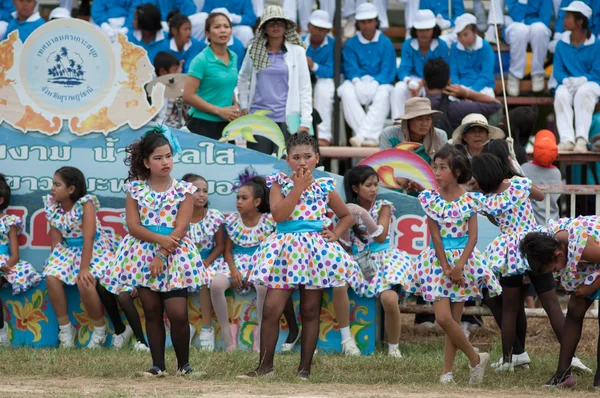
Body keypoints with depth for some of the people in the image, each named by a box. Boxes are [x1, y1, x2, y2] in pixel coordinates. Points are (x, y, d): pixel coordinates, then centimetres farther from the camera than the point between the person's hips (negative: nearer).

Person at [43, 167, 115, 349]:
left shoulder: (85, 203, -19)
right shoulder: (52, 205, -2)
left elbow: (88, 237, -24)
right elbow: (56, 238, -1)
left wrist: (84, 268, -30)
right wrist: (55, 260, -14)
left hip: (95, 249, -6)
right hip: (68, 250, 6)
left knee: (85, 283, -31)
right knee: (52, 278, -21)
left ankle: (100, 330, -8)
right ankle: (65, 328, -6)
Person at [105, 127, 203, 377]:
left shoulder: (183, 190, -1)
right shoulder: (135, 189, 3)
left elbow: (180, 228, -8)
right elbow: (133, 226, -4)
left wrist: (162, 255, -16)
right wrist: (159, 239, -18)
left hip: (174, 256, -2)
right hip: (143, 255, 2)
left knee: (178, 313, -10)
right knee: (152, 312, 5)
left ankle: (183, 363, 6)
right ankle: (158, 365, 11)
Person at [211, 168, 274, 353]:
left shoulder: (268, 221, -2)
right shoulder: (232, 220, 5)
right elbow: (228, 250, 7)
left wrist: (255, 270, -15)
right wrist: (234, 270, -11)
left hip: (259, 264, -2)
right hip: (236, 263, 2)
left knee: (263, 287, -40)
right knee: (216, 284, -32)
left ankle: (259, 336, -22)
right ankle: (227, 336, -22)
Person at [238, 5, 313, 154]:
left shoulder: (297, 52, 3)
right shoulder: (254, 51, 8)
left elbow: (305, 88, 2)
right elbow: (243, 79, 21)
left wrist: (305, 122, -5)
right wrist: (243, 106, 10)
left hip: (286, 119, -2)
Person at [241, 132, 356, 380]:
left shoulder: (324, 187, 6)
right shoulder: (280, 183, 3)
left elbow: (346, 216, 19)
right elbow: (278, 215, -13)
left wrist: (335, 234, 0)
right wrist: (299, 187, -11)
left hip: (316, 250, 1)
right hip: (286, 250, -1)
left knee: (310, 311, 5)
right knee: (271, 309, -8)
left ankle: (305, 367, 11)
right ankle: (265, 364, 3)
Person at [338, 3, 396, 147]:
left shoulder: (386, 43, 6)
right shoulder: (351, 44, 10)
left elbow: (388, 71, -4)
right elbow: (350, 69, -1)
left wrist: (374, 84, -23)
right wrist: (357, 82, -24)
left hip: (379, 82, -1)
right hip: (358, 82, 1)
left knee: (383, 93, -37)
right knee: (346, 91, -34)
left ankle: (362, 135, -46)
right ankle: (371, 137, -42)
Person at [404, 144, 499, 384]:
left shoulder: (469, 201, -4)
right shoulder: (430, 198, -1)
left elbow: (473, 236, -6)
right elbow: (435, 235, -5)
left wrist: (459, 266, -17)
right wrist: (446, 268, -11)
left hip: (463, 259, -1)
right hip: (438, 260, 1)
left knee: (453, 319, 0)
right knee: (443, 318, -10)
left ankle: (447, 370, 8)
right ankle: (475, 358, 5)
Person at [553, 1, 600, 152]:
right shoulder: (562, 45, 8)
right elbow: (557, 71, 3)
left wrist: (581, 80, -23)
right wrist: (566, 80, -19)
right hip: (568, 84, 2)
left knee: (583, 93, -38)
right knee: (561, 95, -33)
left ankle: (581, 139, -43)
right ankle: (567, 140, -41)